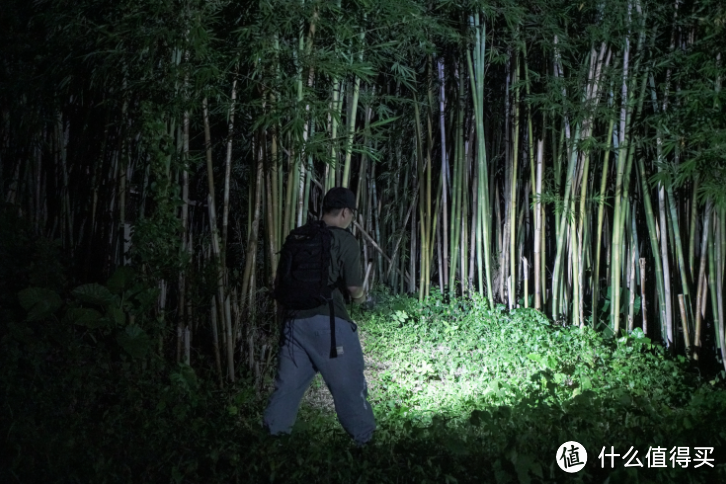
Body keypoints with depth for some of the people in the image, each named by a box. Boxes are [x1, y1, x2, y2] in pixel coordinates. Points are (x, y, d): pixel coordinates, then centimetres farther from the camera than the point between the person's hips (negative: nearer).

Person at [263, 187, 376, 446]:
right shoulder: (345, 240, -5)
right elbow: (354, 287, -7)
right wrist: (360, 296, 14)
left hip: (295, 318, 5)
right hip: (328, 320, -5)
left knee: (289, 382, 14)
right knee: (349, 383, 7)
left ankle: (273, 434, 18)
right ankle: (364, 439, 16)